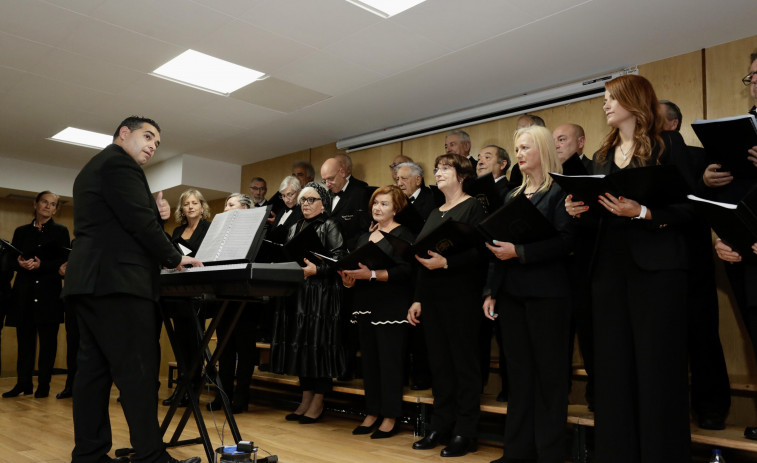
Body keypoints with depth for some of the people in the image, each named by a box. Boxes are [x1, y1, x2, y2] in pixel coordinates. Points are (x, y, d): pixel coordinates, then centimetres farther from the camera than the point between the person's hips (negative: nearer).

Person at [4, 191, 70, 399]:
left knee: (48, 340, 0)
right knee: (24, 339, 4)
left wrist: (41, 264, -15)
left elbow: (65, 262, -1)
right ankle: (23, 383, 13)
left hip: (49, 292, -2)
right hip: (24, 291, 3)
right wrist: (20, 263, -10)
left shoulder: (60, 231, 7)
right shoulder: (21, 231, 14)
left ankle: (44, 385, 6)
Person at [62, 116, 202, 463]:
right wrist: (174, 258, -4)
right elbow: (139, 222, -15)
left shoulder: (92, 168, 26)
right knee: (138, 371, -9)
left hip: (90, 279, 11)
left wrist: (156, 215, 7)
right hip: (116, 280, -11)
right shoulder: (119, 162, -6)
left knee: (94, 369, 9)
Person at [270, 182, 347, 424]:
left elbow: (339, 258, -11)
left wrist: (316, 269, -21)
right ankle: (305, 399, 18)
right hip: (296, 293, 7)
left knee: (318, 343, -4)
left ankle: (317, 403, 7)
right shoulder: (294, 228, 19)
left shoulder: (329, 226, -1)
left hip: (321, 293, -6)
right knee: (300, 343, 7)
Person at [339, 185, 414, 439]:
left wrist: (371, 274, -24)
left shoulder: (403, 234, -4)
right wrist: (349, 279, -6)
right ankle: (372, 413, 20)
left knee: (389, 359, -3)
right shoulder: (365, 236, 17)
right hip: (365, 305, 7)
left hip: (391, 308, -7)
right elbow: (355, 264, 16)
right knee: (369, 359, 10)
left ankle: (390, 417, 8)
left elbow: (404, 271, -16)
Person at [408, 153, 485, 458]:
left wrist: (446, 262, -24)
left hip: (461, 296, -7)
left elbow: (480, 251, -15)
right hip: (432, 297, 7)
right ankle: (440, 426, 20)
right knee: (439, 363, 10)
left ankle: (465, 433, 10)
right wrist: (417, 298, 13)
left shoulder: (474, 206, -4)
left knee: (464, 363, 1)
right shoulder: (434, 213, 18)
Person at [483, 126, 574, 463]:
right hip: (511, 293, 7)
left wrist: (520, 252, -20)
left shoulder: (560, 191, -4)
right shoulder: (513, 196, 16)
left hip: (547, 294, -6)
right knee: (518, 372, 11)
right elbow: (499, 246, 13)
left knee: (549, 373, 2)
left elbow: (566, 241, -15)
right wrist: (491, 291, 8)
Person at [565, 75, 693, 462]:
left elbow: (686, 209, -6)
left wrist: (641, 212, -21)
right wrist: (578, 210, -1)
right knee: (613, 369, 6)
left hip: (656, 267, -5)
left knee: (657, 371, -4)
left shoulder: (668, 144, 2)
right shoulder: (602, 156, 19)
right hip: (609, 267, 5)